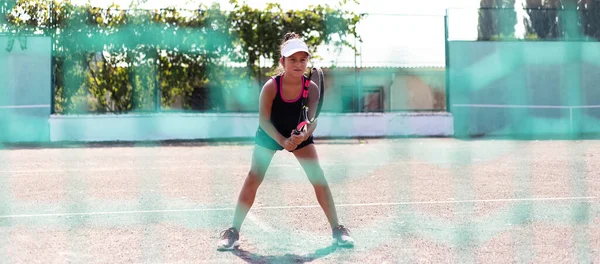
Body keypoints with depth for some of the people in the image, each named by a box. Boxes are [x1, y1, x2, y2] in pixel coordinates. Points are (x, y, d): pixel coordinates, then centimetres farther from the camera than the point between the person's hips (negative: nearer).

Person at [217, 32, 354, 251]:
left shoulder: (312, 88, -23)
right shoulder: (271, 86, -28)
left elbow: (312, 120, -23)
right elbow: (264, 121, -23)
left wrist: (304, 135, -44)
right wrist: (282, 141, -37)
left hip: (300, 135, 1)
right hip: (269, 135, -1)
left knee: (318, 179, -8)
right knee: (253, 179, -7)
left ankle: (337, 229, 2)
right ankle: (233, 231, 1)